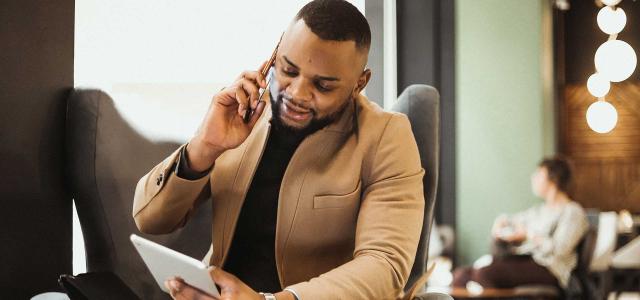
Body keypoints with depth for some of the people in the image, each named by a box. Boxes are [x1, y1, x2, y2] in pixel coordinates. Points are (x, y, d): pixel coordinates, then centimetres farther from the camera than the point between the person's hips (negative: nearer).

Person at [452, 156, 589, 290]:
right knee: (461, 274, -18)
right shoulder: (539, 210, 27)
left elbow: (559, 249, -14)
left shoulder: (573, 212, 1)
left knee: (484, 273, -34)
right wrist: (501, 222, 11)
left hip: (547, 270, -8)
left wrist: (527, 235, -11)